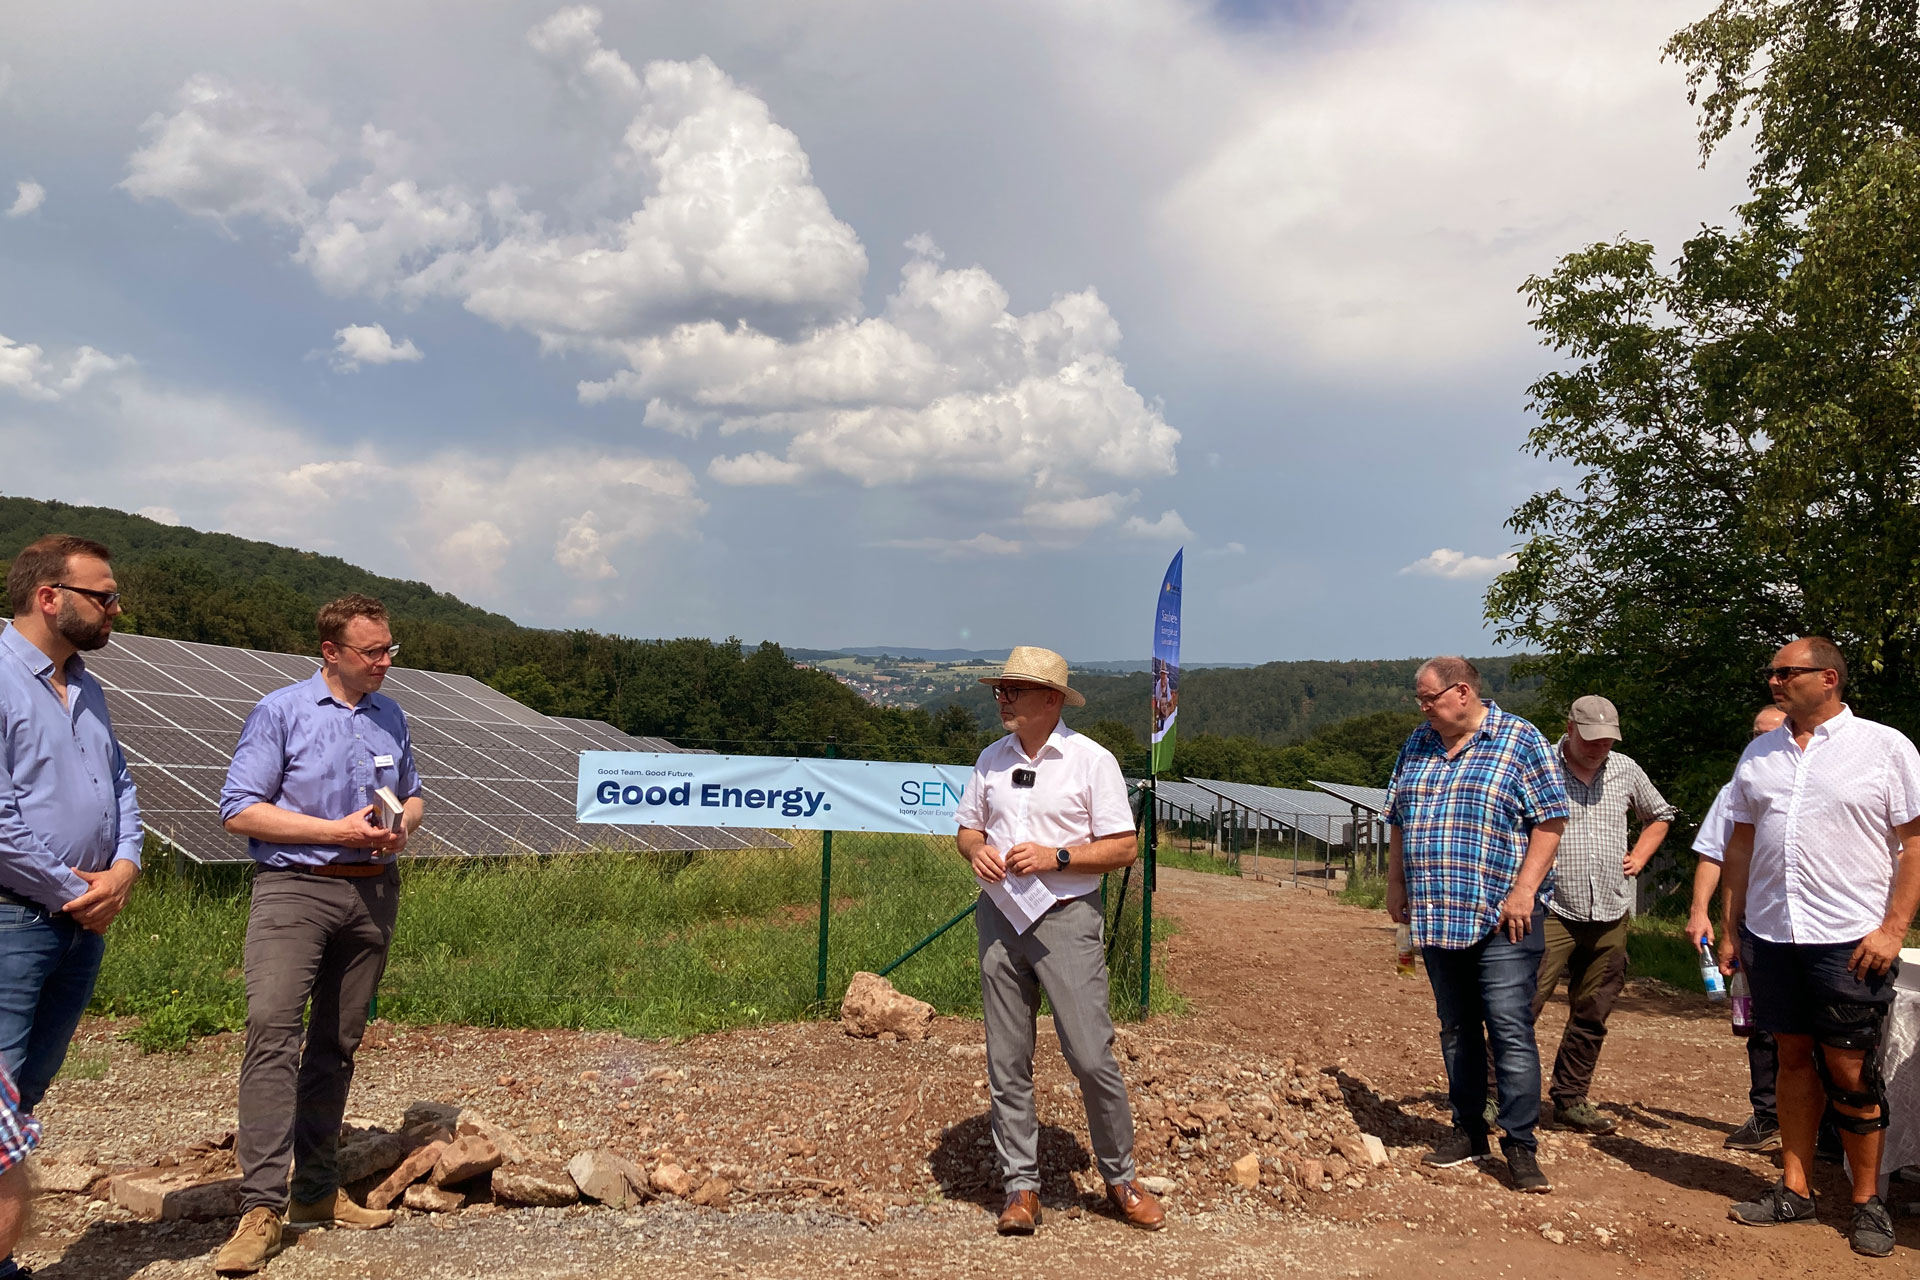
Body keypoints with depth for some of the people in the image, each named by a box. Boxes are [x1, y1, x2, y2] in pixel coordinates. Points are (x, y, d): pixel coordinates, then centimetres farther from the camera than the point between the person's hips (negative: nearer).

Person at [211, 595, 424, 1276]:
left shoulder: (391, 716, 12)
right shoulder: (279, 711, -3)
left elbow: (411, 793, 24)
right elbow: (240, 809, -8)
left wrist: (403, 823, 0)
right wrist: (338, 829, -14)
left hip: (372, 890, 5)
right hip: (295, 887, -5)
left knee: (338, 1041, 10)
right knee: (272, 1027, -18)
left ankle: (316, 1189, 20)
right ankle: (261, 1206, -16)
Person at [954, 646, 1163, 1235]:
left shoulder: (1092, 760, -5)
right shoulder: (991, 759, 10)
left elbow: (1123, 848, -6)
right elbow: (968, 827, 18)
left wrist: (1056, 857, -18)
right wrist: (976, 850, -5)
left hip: (1067, 919, -4)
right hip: (999, 917, 5)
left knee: (1092, 1056, -5)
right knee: (1007, 1061, 7)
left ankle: (1120, 1179, 16)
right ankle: (1021, 1186, 19)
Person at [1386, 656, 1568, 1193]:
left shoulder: (1520, 741, -4)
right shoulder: (1418, 745, 12)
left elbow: (1550, 821, -8)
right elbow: (1398, 821, 18)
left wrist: (1523, 891, -15)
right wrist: (1396, 885, 11)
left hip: (1503, 916, -6)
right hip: (1436, 916, 6)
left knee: (1510, 1030, -6)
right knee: (1456, 1029, 13)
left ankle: (1520, 1144, 4)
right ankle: (1468, 1131, 24)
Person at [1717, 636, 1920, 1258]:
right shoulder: (1760, 754, 10)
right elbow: (1740, 845, 14)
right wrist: (1730, 929, 11)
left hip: (1850, 942, -4)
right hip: (1771, 936, 4)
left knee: (1850, 1073, 1)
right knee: (1793, 1058, 12)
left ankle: (1867, 1201, 17)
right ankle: (1795, 1189, 21)